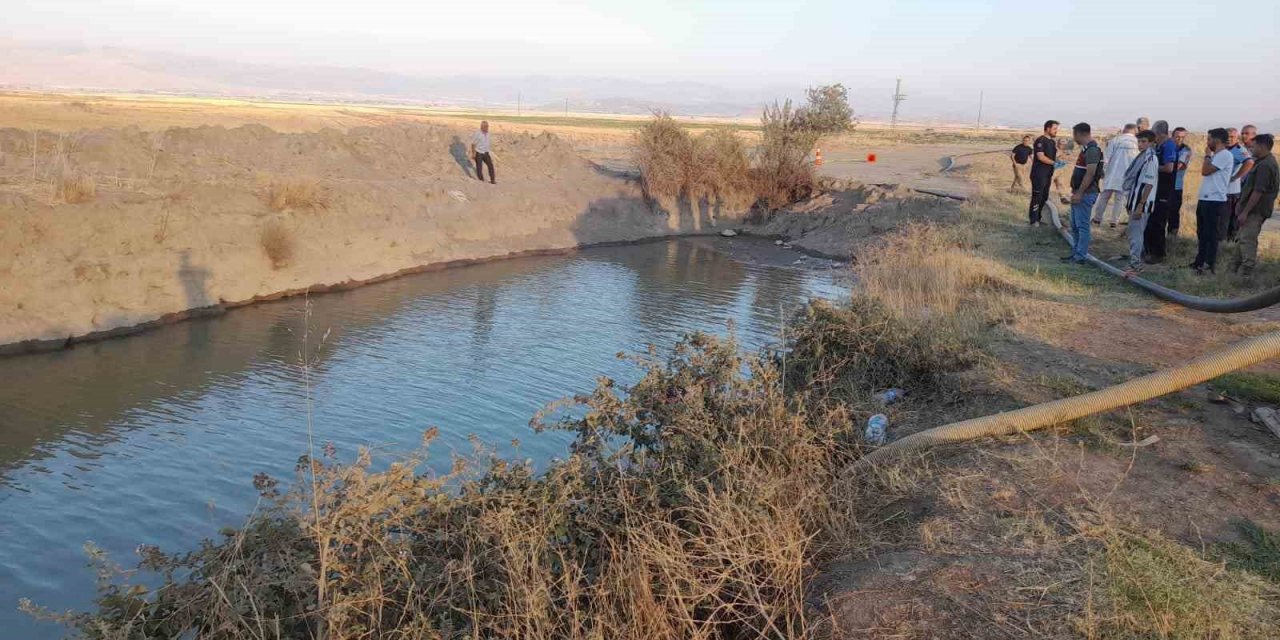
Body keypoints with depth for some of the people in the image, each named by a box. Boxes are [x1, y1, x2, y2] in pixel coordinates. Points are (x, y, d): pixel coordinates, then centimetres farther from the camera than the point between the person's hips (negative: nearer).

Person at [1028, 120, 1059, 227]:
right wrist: (1054, 163, -18)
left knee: (1044, 198, 11)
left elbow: (1052, 157, 20)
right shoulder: (1040, 141, -11)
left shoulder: (1052, 142, 15)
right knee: (1037, 197, -5)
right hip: (1039, 174, -9)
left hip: (1048, 175, 9)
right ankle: (1033, 220, 0)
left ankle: (1038, 218, 19)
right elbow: (1041, 157, -20)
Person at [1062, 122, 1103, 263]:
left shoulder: (1092, 150, -16)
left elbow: (1090, 173, -23)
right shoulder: (1087, 149, 15)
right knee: (1075, 226, 14)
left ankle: (1080, 256, -5)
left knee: (1082, 226, -7)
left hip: (1085, 194, -10)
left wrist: (1079, 193, -24)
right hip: (1079, 193, 10)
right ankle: (1075, 253, 21)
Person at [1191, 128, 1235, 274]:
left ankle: (1209, 265, -1)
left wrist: (1207, 155, -6)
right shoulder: (1217, 155, 18)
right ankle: (1200, 262, 22)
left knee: (1210, 233, -6)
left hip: (1214, 200, -10)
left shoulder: (1225, 155, -13)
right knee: (1202, 233, 15)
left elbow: (1205, 171, -16)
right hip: (1205, 199, 10)